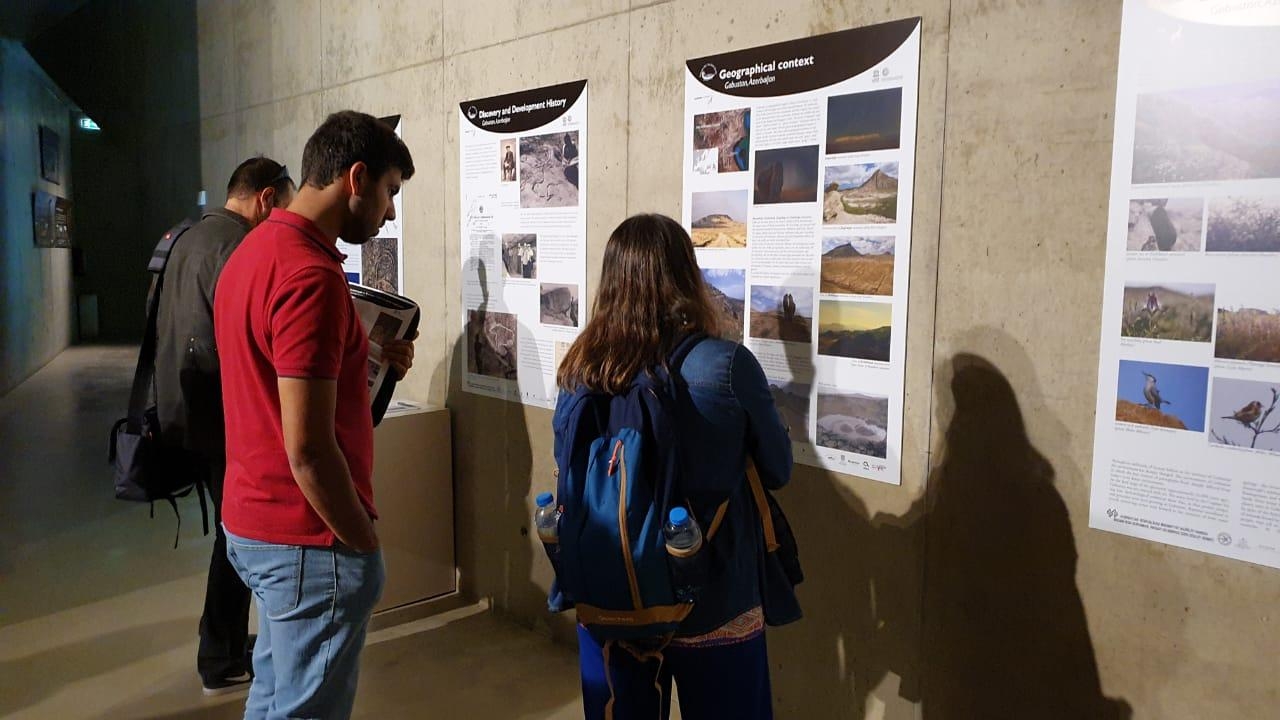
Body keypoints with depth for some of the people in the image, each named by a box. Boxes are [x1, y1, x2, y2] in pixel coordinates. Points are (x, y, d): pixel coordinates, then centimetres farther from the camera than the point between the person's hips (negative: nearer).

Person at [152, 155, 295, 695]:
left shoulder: (187, 238, 13)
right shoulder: (242, 246, -19)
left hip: (181, 410, 10)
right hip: (222, 417, -10)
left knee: (232, 529, 20)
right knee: (239, 535, 5)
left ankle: (225, 644, 31)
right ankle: (222, 662, 18)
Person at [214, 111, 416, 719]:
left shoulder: (253, 251, 8)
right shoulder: (312, 274, -23)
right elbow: (308, 449, -25)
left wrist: (367, 359, 10)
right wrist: (366, 545, -13)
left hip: (251, 522, 10)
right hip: (309, 539, -10)